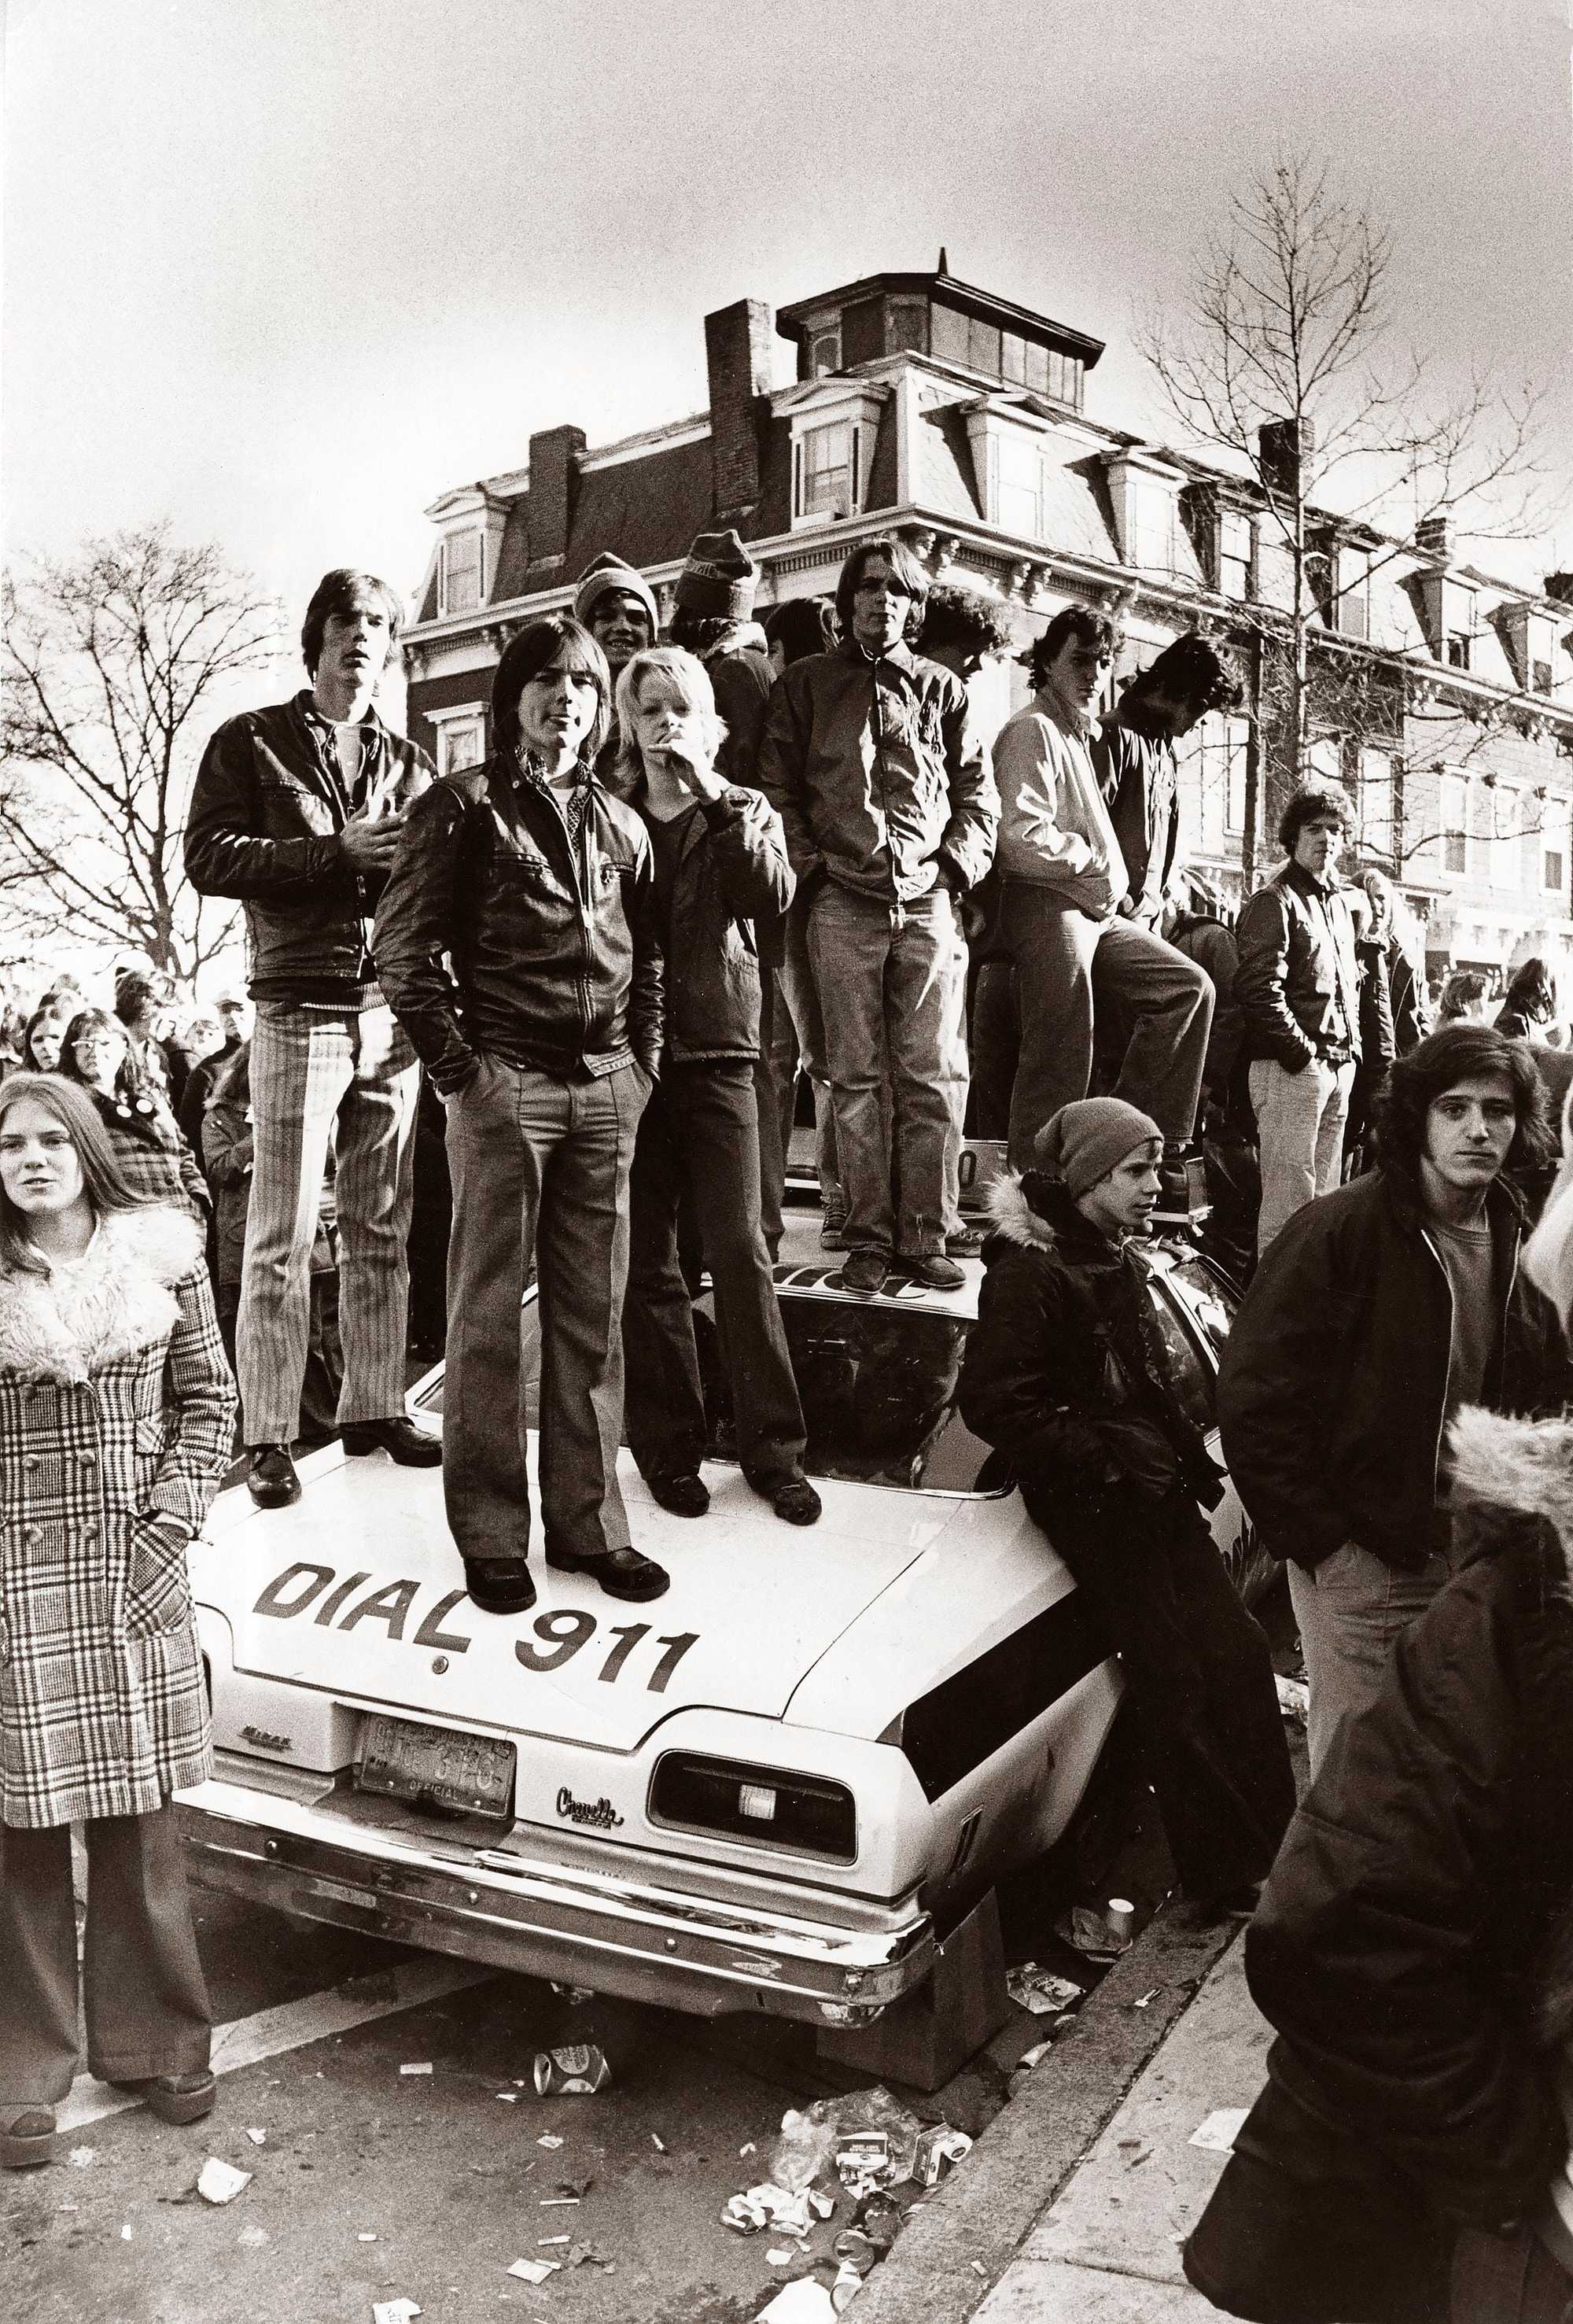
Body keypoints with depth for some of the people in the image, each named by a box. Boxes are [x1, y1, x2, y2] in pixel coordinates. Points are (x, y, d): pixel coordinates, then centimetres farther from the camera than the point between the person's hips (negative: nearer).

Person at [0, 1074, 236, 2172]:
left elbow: (207, 1397, 5)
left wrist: (172, 1521, -4)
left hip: (136, 1577, 1)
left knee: (141, 1823, 11)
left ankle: (155, 2042, 27)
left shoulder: (162, 1256, 1)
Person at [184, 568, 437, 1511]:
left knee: (383, 1233, 7)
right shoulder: (252, 743, 5)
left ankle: (376, 1407, 17)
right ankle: (270, 1435, 3)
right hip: (302, 1009, -4)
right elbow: (209, 859, -6)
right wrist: (337, 849, -13)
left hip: (394, 1011, 4)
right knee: (282, 1238, -4)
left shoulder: (410, 763, 17)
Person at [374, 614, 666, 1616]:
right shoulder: (465, 805, 1)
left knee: (593, 1313, 7)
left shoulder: (621, 823, 16)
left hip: (607, 1086, 5)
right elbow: (408, 945, -3)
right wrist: (457, 1065, -9)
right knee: (490, 1311, 1)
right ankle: (492, 1534, 9)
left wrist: (644, 1062, 10)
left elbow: (649, 957, 21)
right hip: (504, 1080, -4)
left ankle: (589, 1521, 17)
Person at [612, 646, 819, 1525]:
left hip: (717, 1051, 0)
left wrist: (715, 797, -14)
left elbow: (771, 898, -11)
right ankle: (670, 1446, 16)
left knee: (742, 1250, -4)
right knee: (649, 1262, 4)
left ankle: (774, 1447, 7)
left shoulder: (744, 813, 10)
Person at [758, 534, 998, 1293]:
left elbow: (978, 790, 17)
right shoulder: (806, 683, 13)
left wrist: (957, 863, 2)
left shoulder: (942, 689, 16)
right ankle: (868, 1238, 4)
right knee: (857, 1079, -1)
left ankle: (924, 1237, 2)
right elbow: (776, 784, 9)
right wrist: (810, 863, -2)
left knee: (934, 1079, -3)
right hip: (844, 903, -1)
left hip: (929, 899, 1)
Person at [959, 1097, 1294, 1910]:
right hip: (1092, 1506, -9)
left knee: (1238, 1656, 8)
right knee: (1175, 1683, -6)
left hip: (1154, 1492, 9)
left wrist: (1190, 1459, 10)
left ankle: (1269, 1843, 20)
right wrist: (1108, 1459, -20)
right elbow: (995, 1406, -20)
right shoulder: (1028, 1271, -16)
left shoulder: (1116, 1262, 13)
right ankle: (1226, 1872, 6)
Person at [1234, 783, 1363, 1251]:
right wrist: (1303, 1053, -16)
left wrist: (1351, 1049, 14)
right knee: (1288, 1202, -10)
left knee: (1325, 1197, 11)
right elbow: (1261, 990, -16)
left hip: (1339, 1068, 9)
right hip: (1292, 1067, -9)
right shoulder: (1275, 901, -5)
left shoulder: (1339, 904, 21)